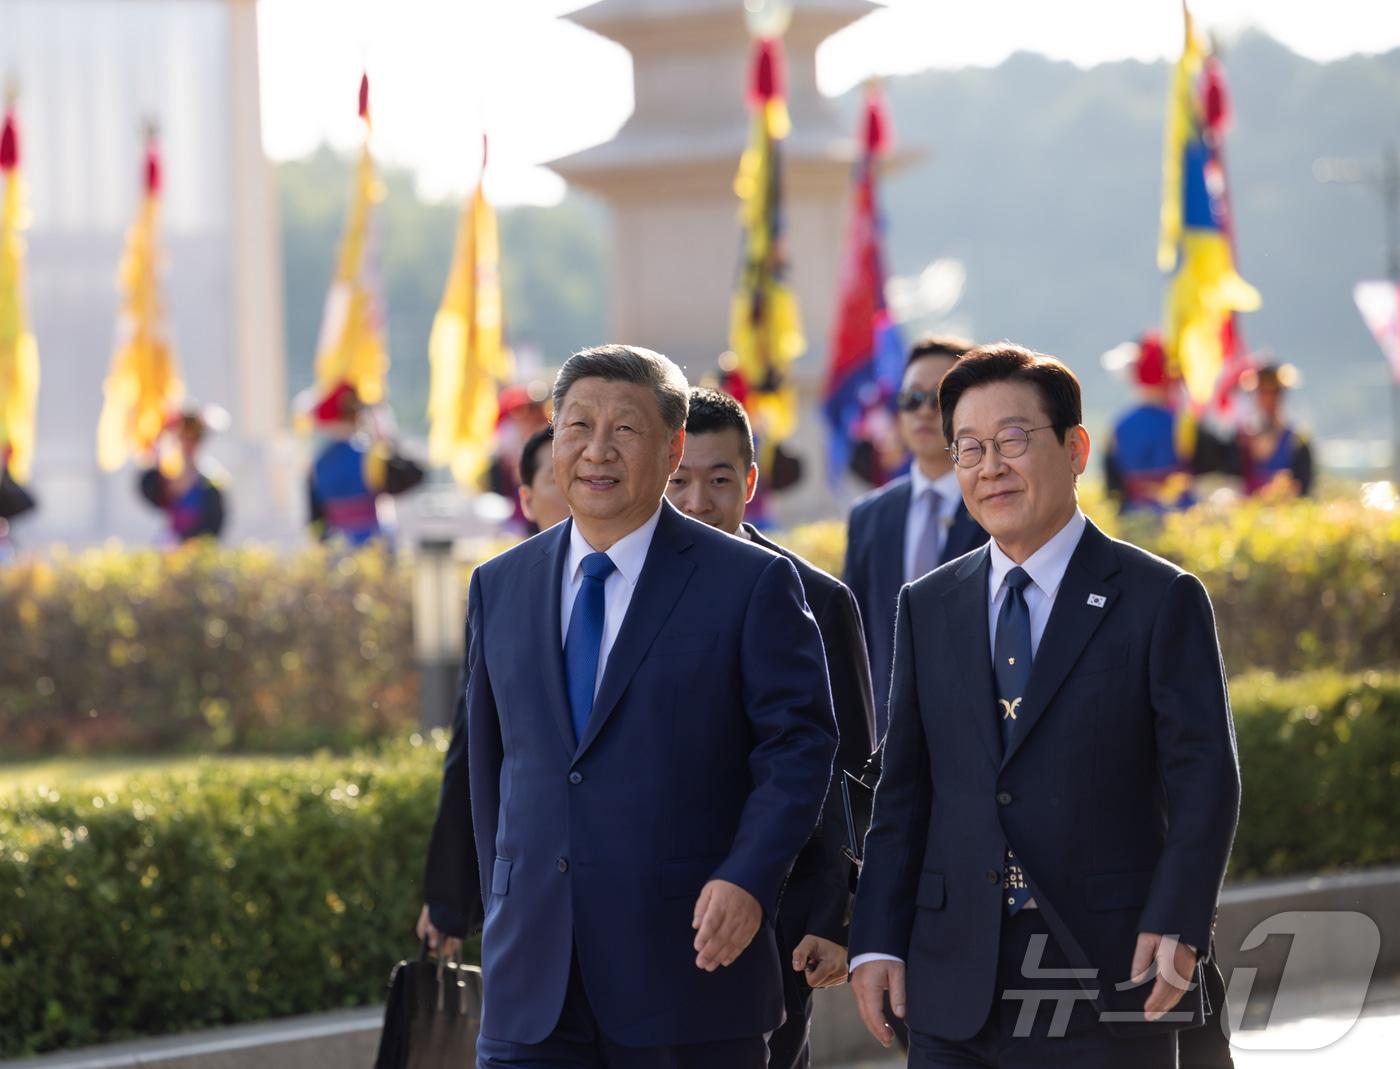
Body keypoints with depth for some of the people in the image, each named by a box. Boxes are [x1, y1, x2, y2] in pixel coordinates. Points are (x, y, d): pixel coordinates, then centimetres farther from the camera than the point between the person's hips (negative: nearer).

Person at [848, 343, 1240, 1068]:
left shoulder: (1162, 600, 0)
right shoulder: (927, 607, 13)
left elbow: (1204, 781, -6)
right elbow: (904, 789, 12)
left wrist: (1176, 925, -18)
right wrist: (876, 940, 3)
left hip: (1108, 984, -3)